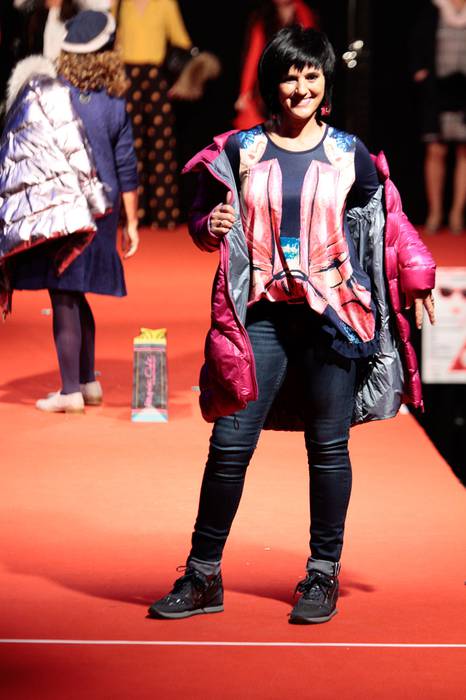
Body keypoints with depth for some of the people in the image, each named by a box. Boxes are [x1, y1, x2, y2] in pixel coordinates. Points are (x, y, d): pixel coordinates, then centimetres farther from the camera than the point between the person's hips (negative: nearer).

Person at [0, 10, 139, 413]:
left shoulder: (46, 96, -8)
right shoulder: (115, 106, 1)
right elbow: (127, 169, 5)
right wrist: (131, 222, 13)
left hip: (56, 211, -4)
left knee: (64, 299, -1)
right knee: (76, 296, 19)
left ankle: (71, 391, 1)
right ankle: (88, 381, 26)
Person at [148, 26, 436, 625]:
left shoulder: (349, 155, 6)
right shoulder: (240, 151, 7)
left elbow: (385, 224, 13)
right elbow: (201, 220, 13)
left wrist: (415, 280, 4)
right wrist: (211, 227, -8)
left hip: (333, 316, 0)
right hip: (261, 317, 0)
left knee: (328, 447, 4)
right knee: (229, 443, -3)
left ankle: (323, 576, 17)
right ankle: (202, 578, 8)